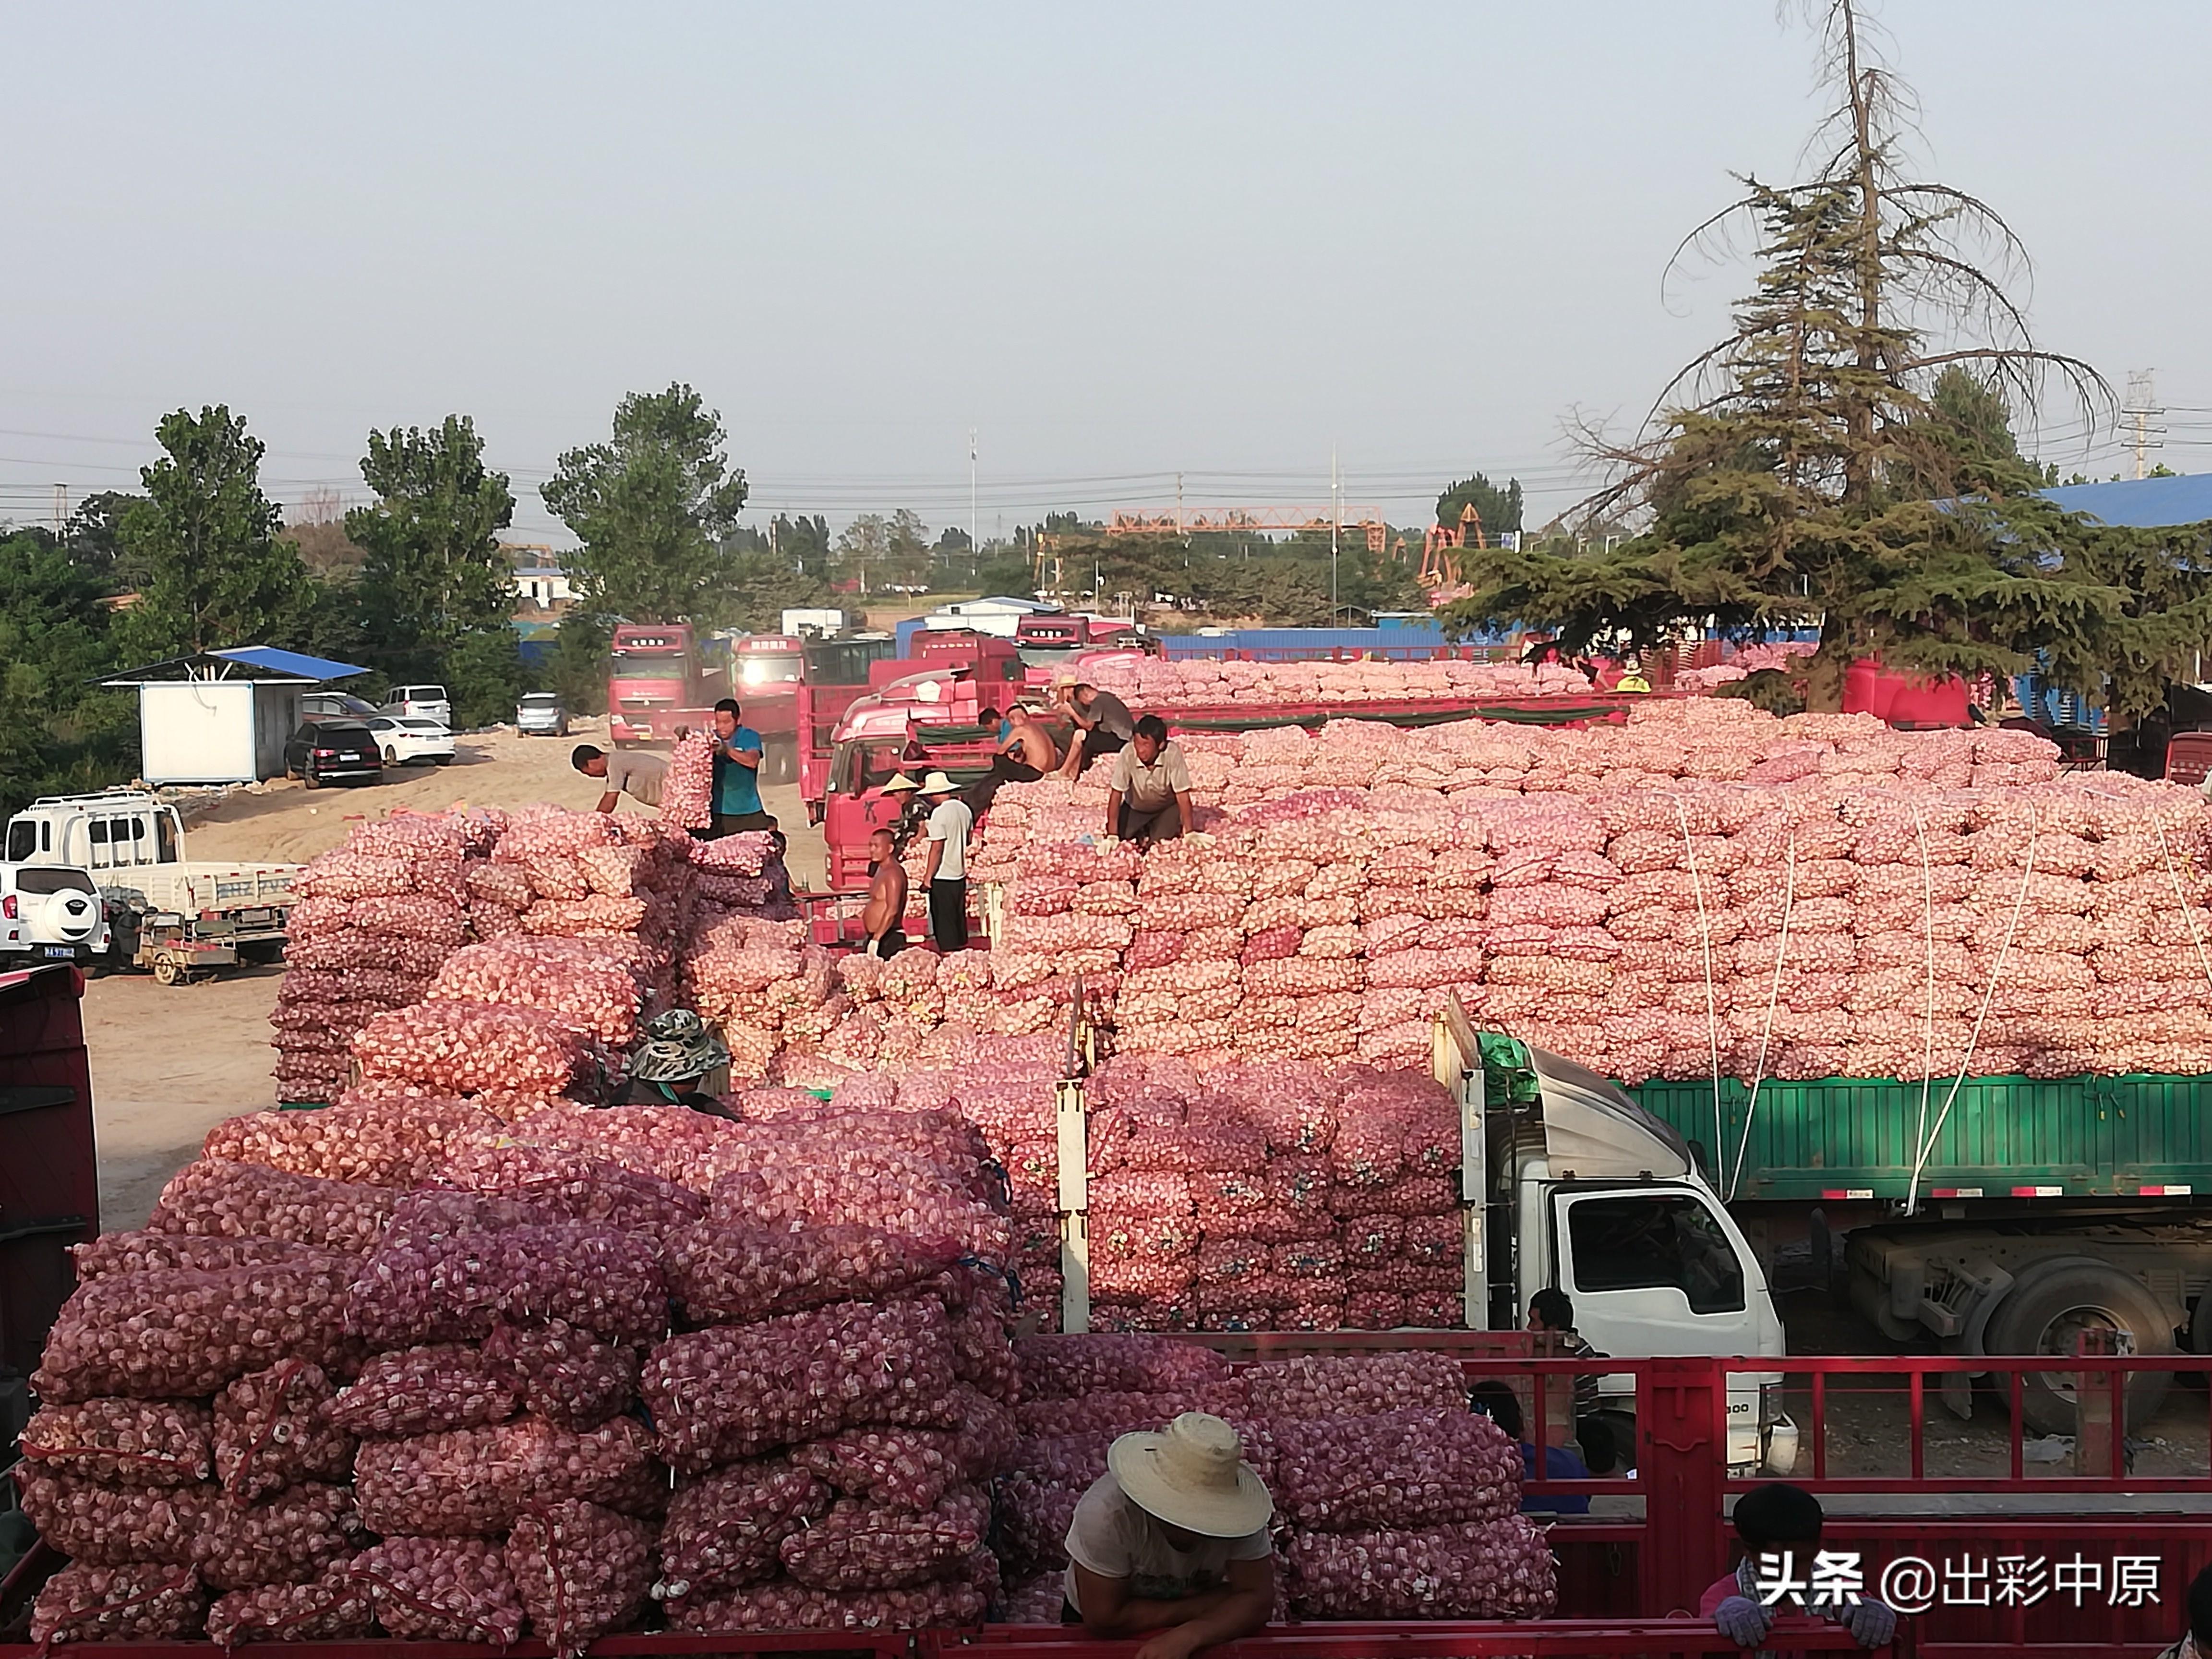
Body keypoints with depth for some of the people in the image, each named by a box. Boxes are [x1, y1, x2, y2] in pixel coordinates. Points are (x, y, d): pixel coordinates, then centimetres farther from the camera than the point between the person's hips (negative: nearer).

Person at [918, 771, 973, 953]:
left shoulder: (940, 813, -17)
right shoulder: (964, 809, 6)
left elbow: (937, 848, -19)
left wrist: (928, 876, -12)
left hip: (943, 877, -8)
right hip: (960, 874, 8)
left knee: (944, 921, 0)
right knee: (959, 919, 16)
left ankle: (948, 954, 2)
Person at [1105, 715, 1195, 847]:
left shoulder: (1173, 754, -33)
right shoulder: (1128, 754, -32)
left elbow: (1183, 796, -25)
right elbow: (1116, 795, -24)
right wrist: (1112, 835, -24)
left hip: (1167, 808, -1)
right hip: (1135, 808, 1)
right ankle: (1141, 834, 19)